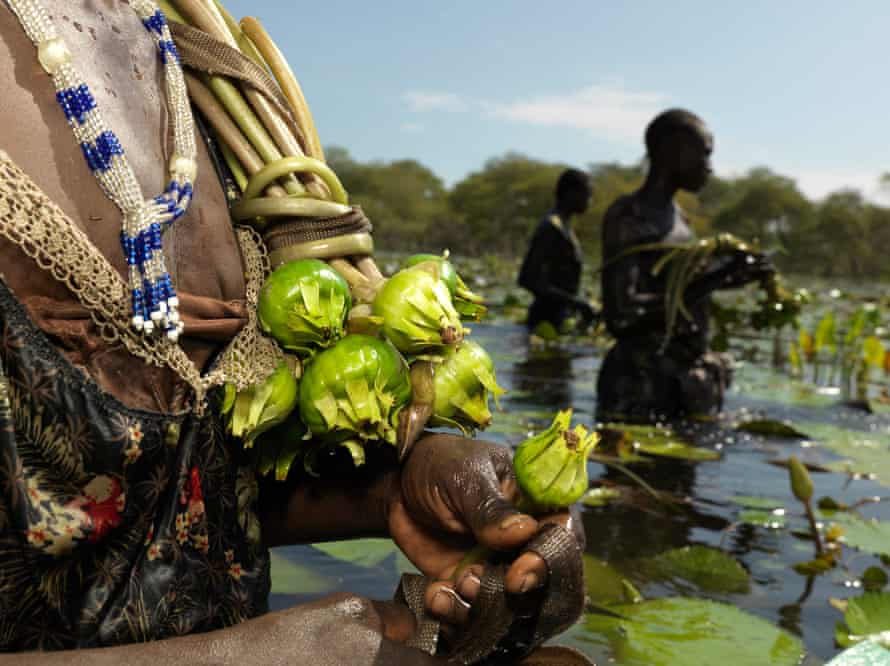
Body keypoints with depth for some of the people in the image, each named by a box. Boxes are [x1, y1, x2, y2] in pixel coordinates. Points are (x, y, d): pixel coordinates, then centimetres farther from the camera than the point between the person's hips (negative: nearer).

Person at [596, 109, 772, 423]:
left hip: (686, 386, 9)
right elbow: (620, 317, -22)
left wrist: (726, 277, 13)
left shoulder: (677, 215, 16)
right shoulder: (627, 217, -11)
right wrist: (707, 283, -22)